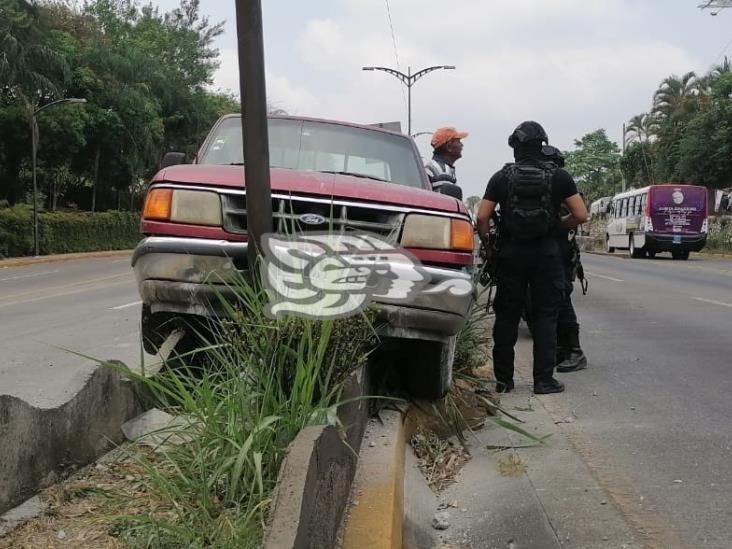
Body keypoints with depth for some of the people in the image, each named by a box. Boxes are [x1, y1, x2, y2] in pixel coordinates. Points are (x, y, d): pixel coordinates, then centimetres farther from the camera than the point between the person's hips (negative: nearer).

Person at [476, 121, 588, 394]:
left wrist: (485, 239, 13)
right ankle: (543, 380, 4)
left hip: (511, 253, 1)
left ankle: (503, 379, 12)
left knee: (507, 316, 8)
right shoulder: (558, 176, -1)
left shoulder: (501, 177, 0)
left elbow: (482, 218, -5)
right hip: (546, 253, -1)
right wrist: (558, 224, 13)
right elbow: (581, 215, -4)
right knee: (545, 317, 5)